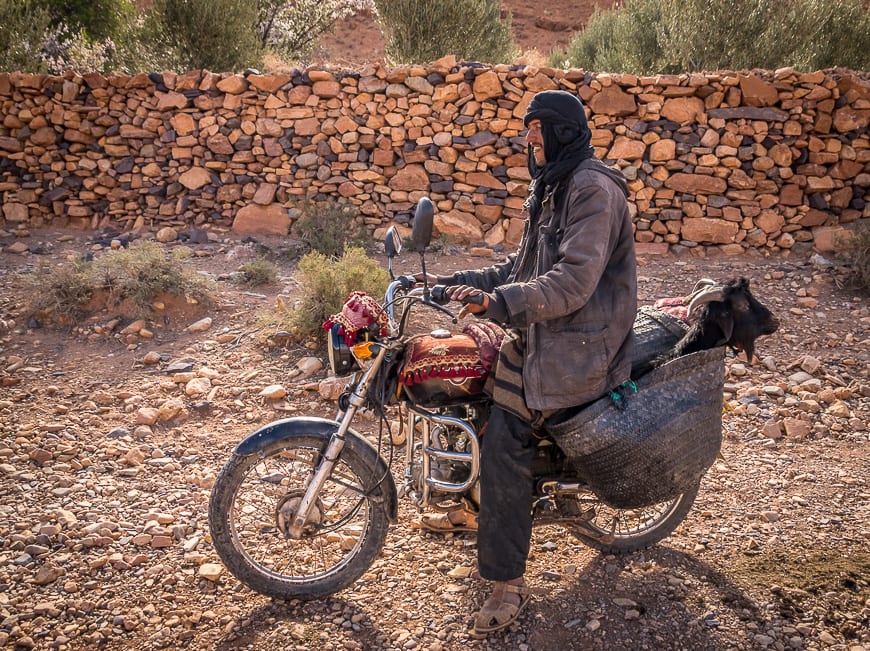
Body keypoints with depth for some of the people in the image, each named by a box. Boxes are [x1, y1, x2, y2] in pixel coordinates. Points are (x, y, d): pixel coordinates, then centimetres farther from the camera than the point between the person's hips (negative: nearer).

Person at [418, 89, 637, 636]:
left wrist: (498, 301, -36)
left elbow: (574, 281, -27)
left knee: (505, 442, -15)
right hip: (542, 335, 10)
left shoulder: (592, 188, -16)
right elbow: (526, 267, 20)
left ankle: (509, 581, -5)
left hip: (577, 347, -10)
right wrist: (459, 282, 13)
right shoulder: (552, 186, 17)